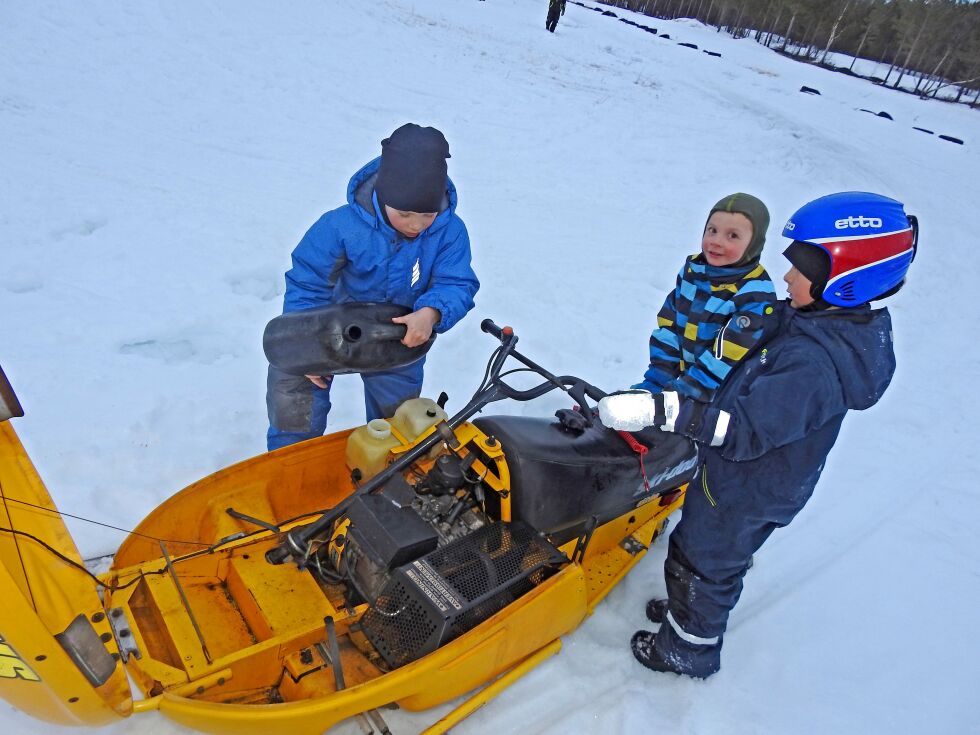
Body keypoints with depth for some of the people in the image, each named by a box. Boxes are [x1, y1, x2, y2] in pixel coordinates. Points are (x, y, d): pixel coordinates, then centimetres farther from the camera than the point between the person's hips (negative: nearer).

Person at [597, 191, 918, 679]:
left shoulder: (813, 363, -35)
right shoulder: (846, 326, -4)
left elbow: (747, 429, -41)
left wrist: (656, 411, -47)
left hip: (743, 489, -8)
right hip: (767, 481, 8)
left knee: (701, 566, 15)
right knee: (720, 560, 29)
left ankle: (687, 651, 39)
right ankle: (686, 609, 54)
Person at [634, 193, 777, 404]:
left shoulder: (755, 296, -17)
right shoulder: (692, 269, 3)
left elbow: (725, 361, -22)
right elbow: (669, 329, 3)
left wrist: (682, 393, -25)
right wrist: (655, 381, -3)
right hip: (680, 377, 6)